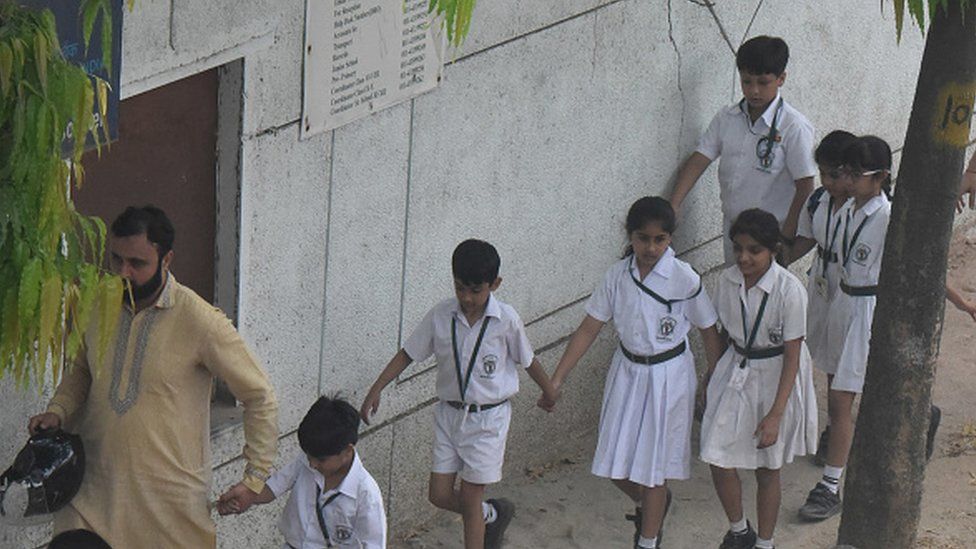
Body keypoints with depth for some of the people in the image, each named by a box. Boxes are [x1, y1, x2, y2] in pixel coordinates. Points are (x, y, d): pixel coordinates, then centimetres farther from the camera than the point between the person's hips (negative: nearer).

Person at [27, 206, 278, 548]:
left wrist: (255, 478, -7)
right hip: (94, 489, 4)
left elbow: (259, 397, -6)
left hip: (170, 495, -3)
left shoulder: (200, 322, -14)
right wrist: (57, 412, 1)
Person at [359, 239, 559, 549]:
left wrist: (548, 391, 18)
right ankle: (493, 514, 34)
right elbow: (408, 354, 1)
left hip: (487, 418, -3)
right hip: (449, 413, 3)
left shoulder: (506, 320, -13)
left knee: (469, 499, 1)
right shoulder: (441, 316, -7)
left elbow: (527, 360, 3)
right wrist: (376, 390, -4)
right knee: (439, 495, 5)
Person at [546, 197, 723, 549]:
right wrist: (557, 379, -5)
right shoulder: (619, 275, -7)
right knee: (616, 465, 8)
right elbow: (589, 329, -3)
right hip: (627, 371, 4)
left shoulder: (685, 279, -17)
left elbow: (708, 332, -7)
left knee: (653, 466, 4)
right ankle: (649, 506, 42)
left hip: (669, 377, -4)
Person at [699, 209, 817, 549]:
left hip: (775, 379, -4)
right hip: (735, 374, 4)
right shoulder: (728, 280, -8)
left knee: (767, 469, 10)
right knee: (718, 460, 2)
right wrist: (709, 380, 13)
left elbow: (792, 356, -19)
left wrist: (775, 414, -21)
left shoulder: (789, 290, -23)